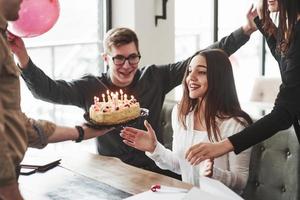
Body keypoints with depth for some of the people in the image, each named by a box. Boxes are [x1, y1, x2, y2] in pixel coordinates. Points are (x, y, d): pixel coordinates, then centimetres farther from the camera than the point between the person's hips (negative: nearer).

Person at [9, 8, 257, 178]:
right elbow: (46, 89, -8)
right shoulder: (90, 87, -1)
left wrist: (246, 30, -8)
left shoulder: (155, 77, 0)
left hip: (153, 170, 1)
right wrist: (22, 57, -25)